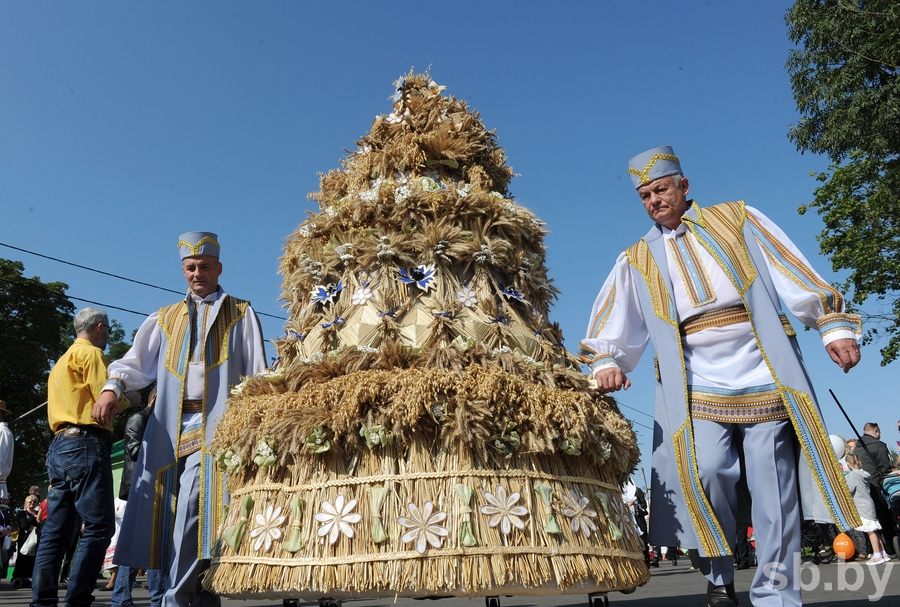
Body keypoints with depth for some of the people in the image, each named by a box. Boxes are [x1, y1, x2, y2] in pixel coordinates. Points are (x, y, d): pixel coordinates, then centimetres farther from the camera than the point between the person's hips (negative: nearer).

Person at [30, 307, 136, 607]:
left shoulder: (63, 360, 25)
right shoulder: (91, 353, -5)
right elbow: (107, 400, -13)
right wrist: (128, 399, 6)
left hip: (58, 445, 10)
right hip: (85, 445, -10)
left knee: (56, 529, 9)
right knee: (99, 526, -8)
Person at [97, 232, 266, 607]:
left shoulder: (240, 313, 12)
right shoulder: (165, 318, 21)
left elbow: (257, 374, 6)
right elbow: (138, 361, 13)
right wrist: (113, 385, -8)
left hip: (216, 421, -4)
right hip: (171, 426, 4)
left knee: (193, 505, -15)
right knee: (177, 508, 4)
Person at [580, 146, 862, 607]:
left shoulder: (737, 219, 9)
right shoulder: (637, 261, 11)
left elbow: (795, 275, 5)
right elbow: (615, 325, 8)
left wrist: (834, 325, -3)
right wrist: (607, 362, -9)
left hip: (763, 378, 0)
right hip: (697, 386, 0)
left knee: (774, 489, -2)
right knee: (708, 471, -17)